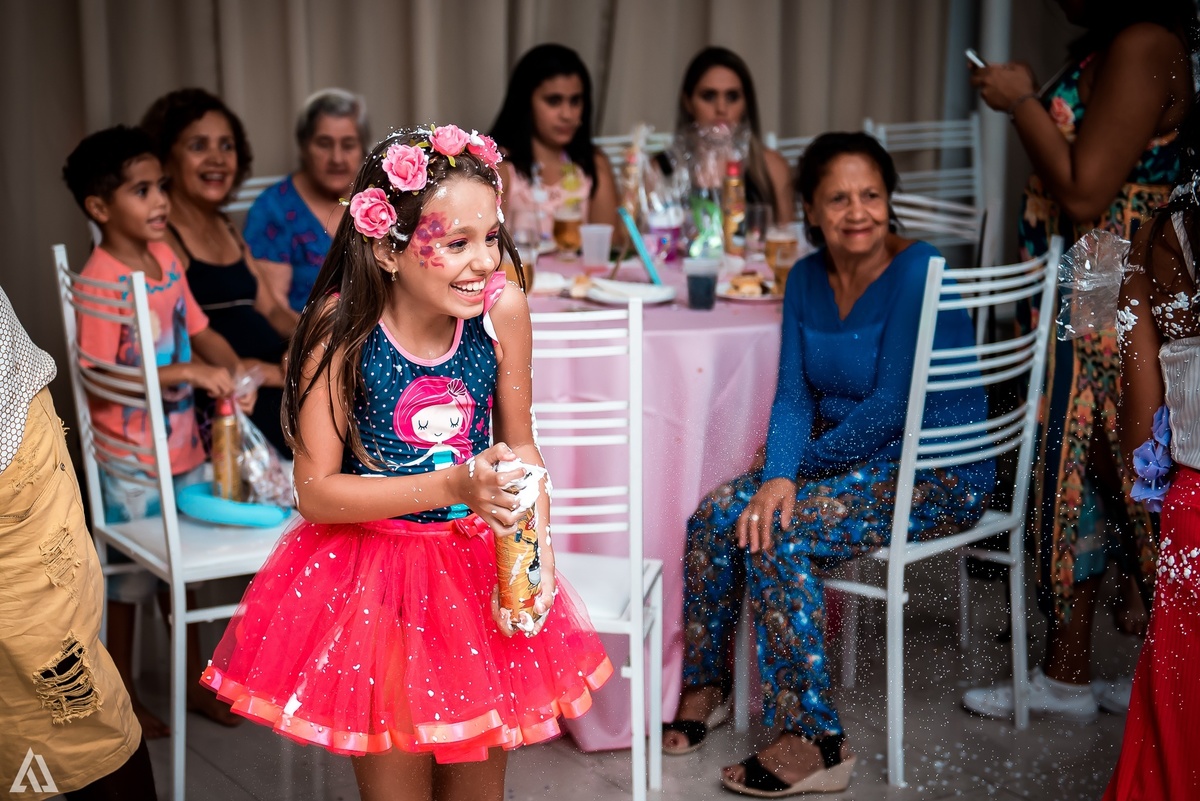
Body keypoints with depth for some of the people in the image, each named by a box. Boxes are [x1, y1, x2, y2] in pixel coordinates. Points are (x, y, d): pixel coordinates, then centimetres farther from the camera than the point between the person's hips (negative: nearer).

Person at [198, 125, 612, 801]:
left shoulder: (503, 309, -13)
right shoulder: (342, 328, -19)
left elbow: (519, 446, 1)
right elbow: (315, 492, -18)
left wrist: (536, 543, -15)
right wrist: (452, 485, -27)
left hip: (481, 567, 3)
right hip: (375, 573, -2)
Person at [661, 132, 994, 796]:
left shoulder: (918, 274, -18)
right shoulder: (806, 278, 4)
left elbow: (892, 406, -20)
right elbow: (793, 397, 0)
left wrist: (802, 463, -10)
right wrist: (778, 476, -18)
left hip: (941, 477, -7)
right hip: (854, 460, 7)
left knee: (778, 535, -25)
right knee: (716, 515, -11)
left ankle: (816, 741, -18)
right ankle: (703, 687, 9)